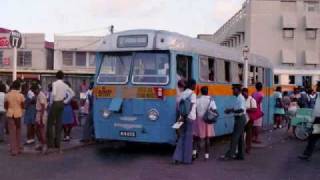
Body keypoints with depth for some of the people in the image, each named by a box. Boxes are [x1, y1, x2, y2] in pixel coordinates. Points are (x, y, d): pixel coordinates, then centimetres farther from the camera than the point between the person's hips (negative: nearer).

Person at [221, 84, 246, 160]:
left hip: (240, 119, -10)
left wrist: (231, 110, -20)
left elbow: (241, 110, -25)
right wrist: (230, 110, 4)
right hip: (239, 119, 10)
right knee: (240, 137, 12)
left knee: (235, 137, -7)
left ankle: (229, 154, -5)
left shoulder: (240, 98, -17)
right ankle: (240, 155, 18)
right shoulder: (238, 98, 12)